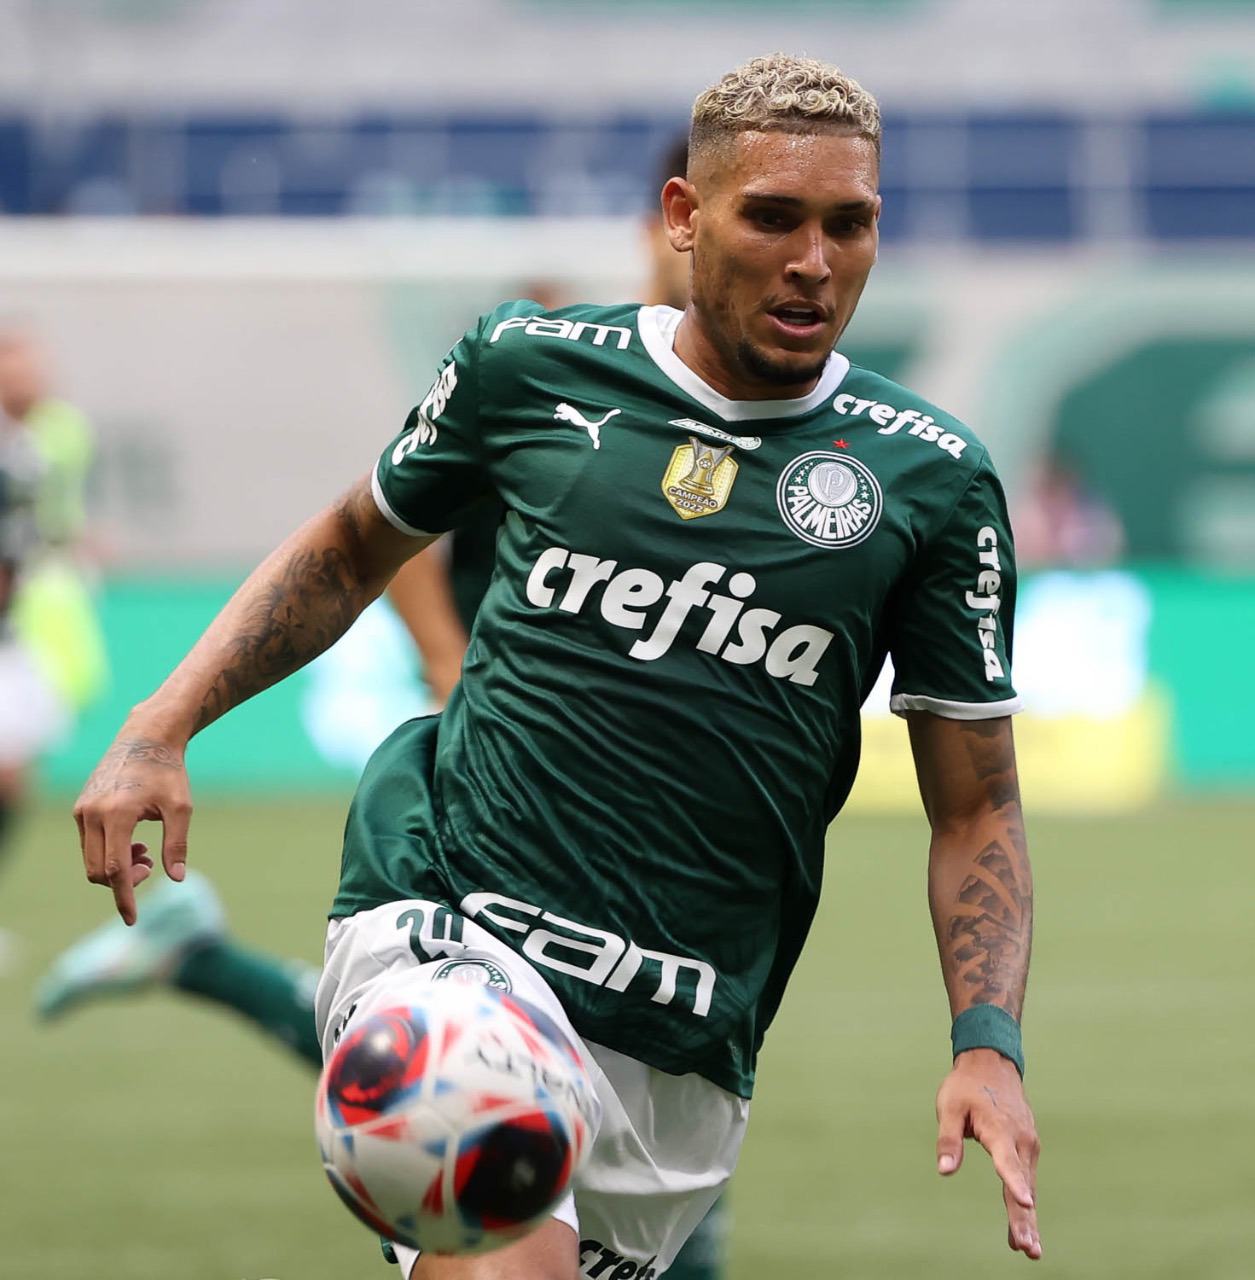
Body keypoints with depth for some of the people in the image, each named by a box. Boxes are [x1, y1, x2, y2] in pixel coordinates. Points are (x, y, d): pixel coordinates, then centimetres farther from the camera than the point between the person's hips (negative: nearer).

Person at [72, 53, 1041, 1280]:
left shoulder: (931, 477, 4)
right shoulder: (530, 362, 4)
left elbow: (975, 807, 8)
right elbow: (351, 547, 21)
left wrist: (988, 1043, -7)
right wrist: (161, 725, 9)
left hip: (686, 1045, 2)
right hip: (447, 930, -2)